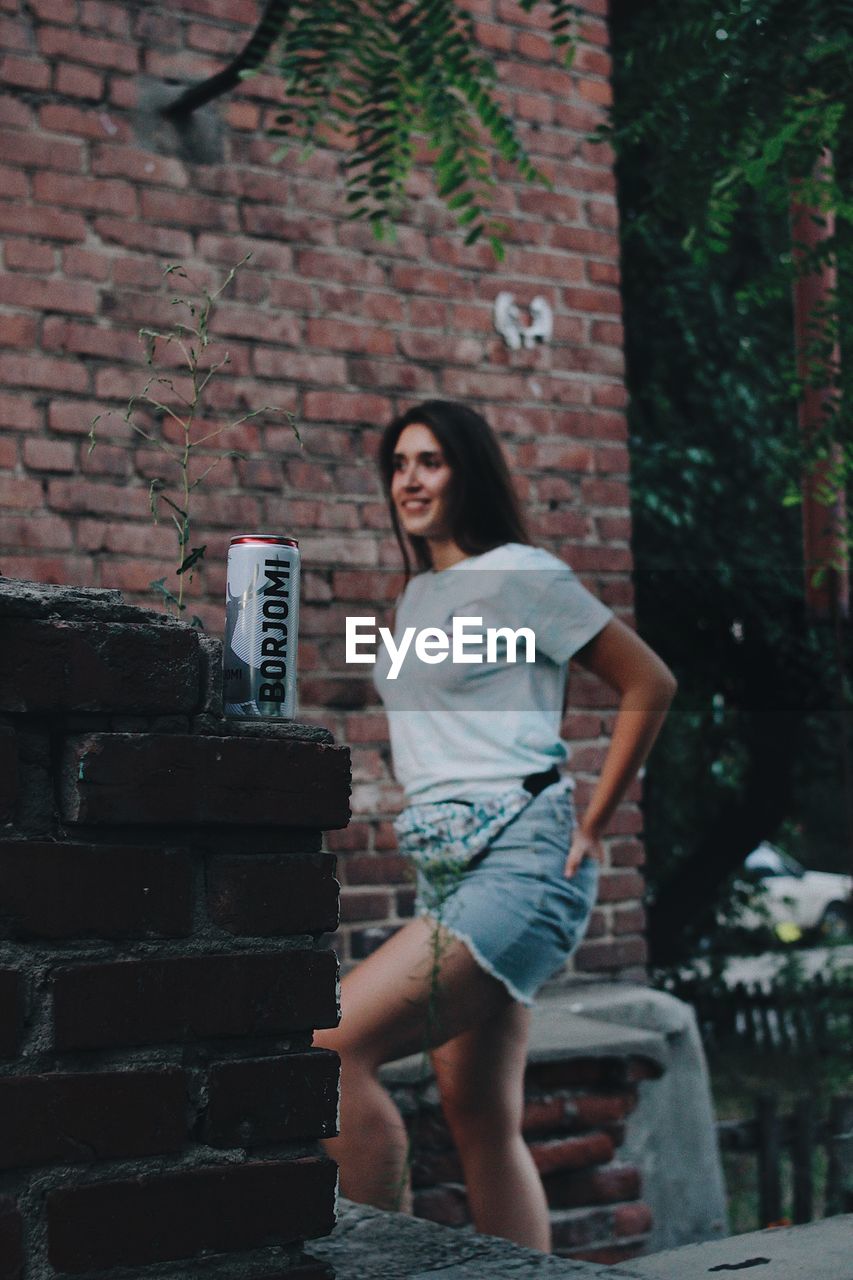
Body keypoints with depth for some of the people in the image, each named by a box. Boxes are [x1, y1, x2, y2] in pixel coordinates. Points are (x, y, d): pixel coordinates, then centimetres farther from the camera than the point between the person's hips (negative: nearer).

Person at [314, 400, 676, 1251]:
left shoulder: (517, 575, -4)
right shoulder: (415, 595, 18)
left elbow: (649, 684, -3)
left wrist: (591, 825, -2)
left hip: (519, 867, -8)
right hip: (444, 868, 8)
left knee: (331, 1046, -20)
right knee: (483, 1124, 6)